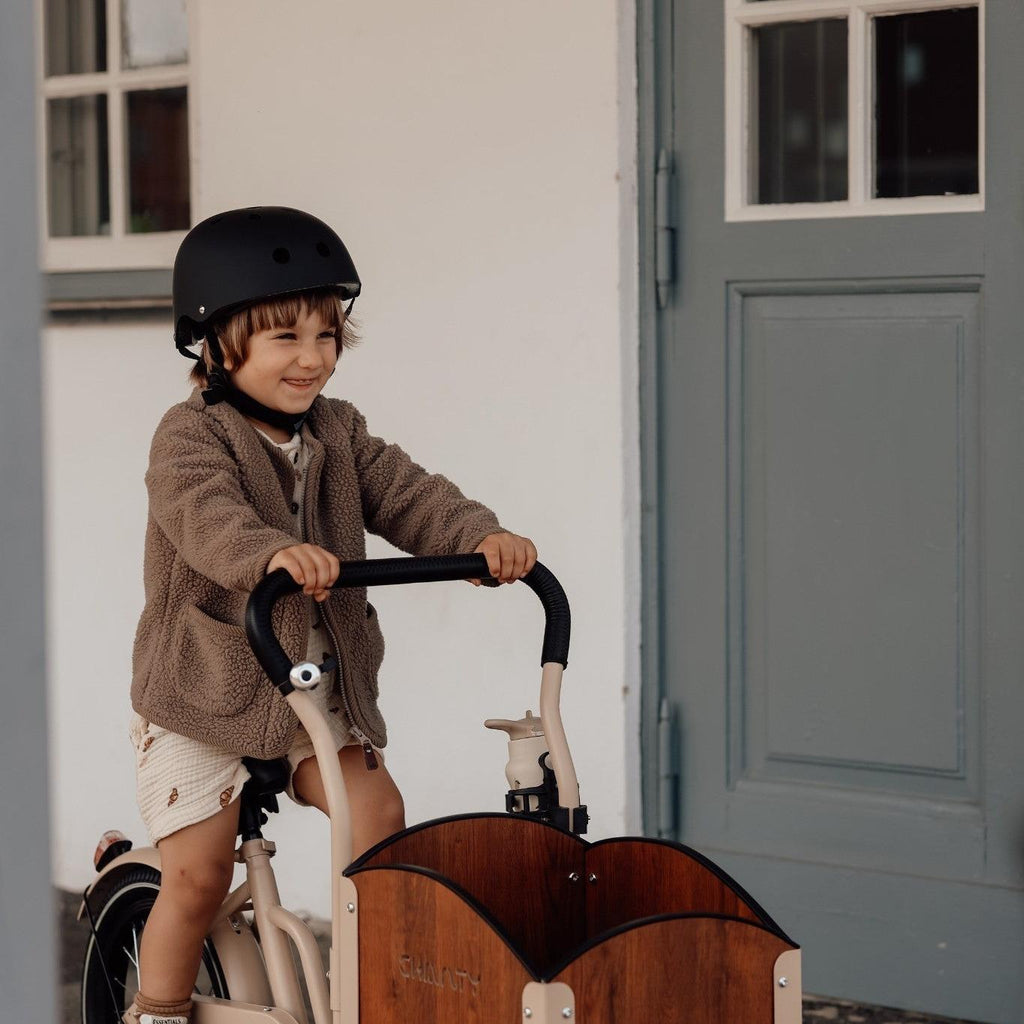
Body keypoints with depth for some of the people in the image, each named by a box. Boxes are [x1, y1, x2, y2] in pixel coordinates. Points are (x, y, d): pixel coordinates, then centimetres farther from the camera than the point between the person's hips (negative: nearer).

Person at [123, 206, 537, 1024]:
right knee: (197, 873, -4)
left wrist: (481, 536, -26)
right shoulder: (192, 435, -13)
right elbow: (203, 513, -32)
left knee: (379, 811, -12)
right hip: (204, 690, -5)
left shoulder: (339, 434, 7)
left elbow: (408, 495, -4)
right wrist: (272, 554, -54)